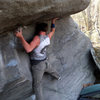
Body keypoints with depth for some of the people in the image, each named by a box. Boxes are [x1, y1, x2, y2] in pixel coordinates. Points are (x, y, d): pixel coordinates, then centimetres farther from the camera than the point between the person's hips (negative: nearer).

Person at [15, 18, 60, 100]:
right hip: (45, 62, 7)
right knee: (52, 71, 37)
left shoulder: (37, 38, -26)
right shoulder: (48, 37, -6)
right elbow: (53, 31, 17)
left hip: (37, 65, -7)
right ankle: (58, 77, 67)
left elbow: (28, 49, -41)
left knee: (37, 85, 3)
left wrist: (21, 37, -42)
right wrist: (53, 22, 30)